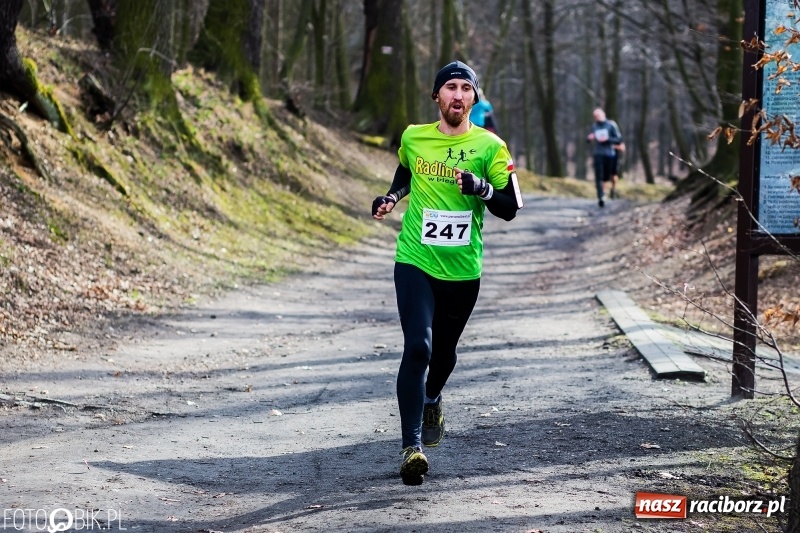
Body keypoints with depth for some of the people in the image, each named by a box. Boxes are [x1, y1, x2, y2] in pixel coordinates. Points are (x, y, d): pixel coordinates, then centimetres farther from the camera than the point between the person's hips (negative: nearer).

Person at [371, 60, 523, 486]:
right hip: (415, 262, -1)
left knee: (444, 350, 18)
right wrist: (391, 197, 6)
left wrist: (482, 189, -23)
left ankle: (431, 400, 52)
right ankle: (412, 446, -20)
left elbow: (511, 208, -5)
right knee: (417, 347, -18)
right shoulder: (413, 138, 2)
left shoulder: (489, 146, -4)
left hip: (463, 270, 1)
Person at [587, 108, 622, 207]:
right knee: (598, 176, -12)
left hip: (609, 154, -1)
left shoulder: (611, 125, -3)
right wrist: (589, 138, -7)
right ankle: (600, 197, -16)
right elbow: (589, 138, 17)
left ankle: (603, 191, 34)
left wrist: (607, 139, -19)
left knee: (607, 177, 7)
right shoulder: (594, 126, 8)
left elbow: (619, 139, -5)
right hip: (597, 154, 1)